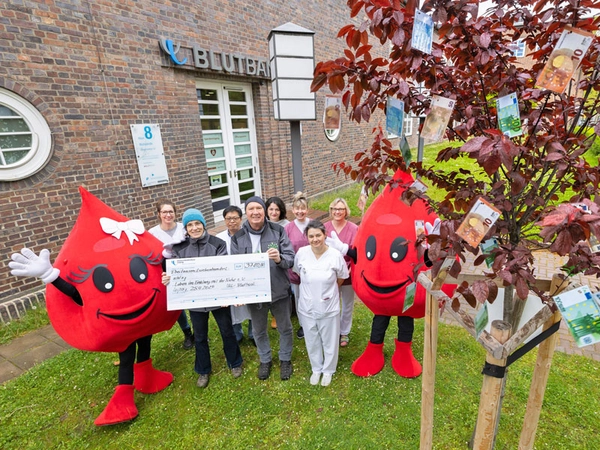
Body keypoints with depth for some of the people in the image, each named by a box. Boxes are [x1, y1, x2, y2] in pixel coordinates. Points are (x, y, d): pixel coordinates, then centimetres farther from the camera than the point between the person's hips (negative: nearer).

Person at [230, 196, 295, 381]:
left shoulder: (278, 231, -11)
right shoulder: (237, 237, -7)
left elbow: (291, 259, -12)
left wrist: (279, 259, -34)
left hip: (279, 290, -1)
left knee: (285, 328, 18)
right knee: (258, 330, 21)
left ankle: (285, 359, 45)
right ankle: (265, 360, 49)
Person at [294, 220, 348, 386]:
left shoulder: (335, 255, -18)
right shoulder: (301, 253, -14)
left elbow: (341, 278, -1)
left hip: (329, 307, -1)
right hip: (307, 307, 2)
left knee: (329, 342, 19)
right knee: (312, 341, 21)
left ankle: (328, 370, 46)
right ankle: (316, 369, 48)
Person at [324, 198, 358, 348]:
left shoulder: (354, 229, -12)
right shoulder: (325, 228, -9)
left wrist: (350, 268, -16)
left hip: (348, 273, 0)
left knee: (347, 305, 18)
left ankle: (344, 333, 40)